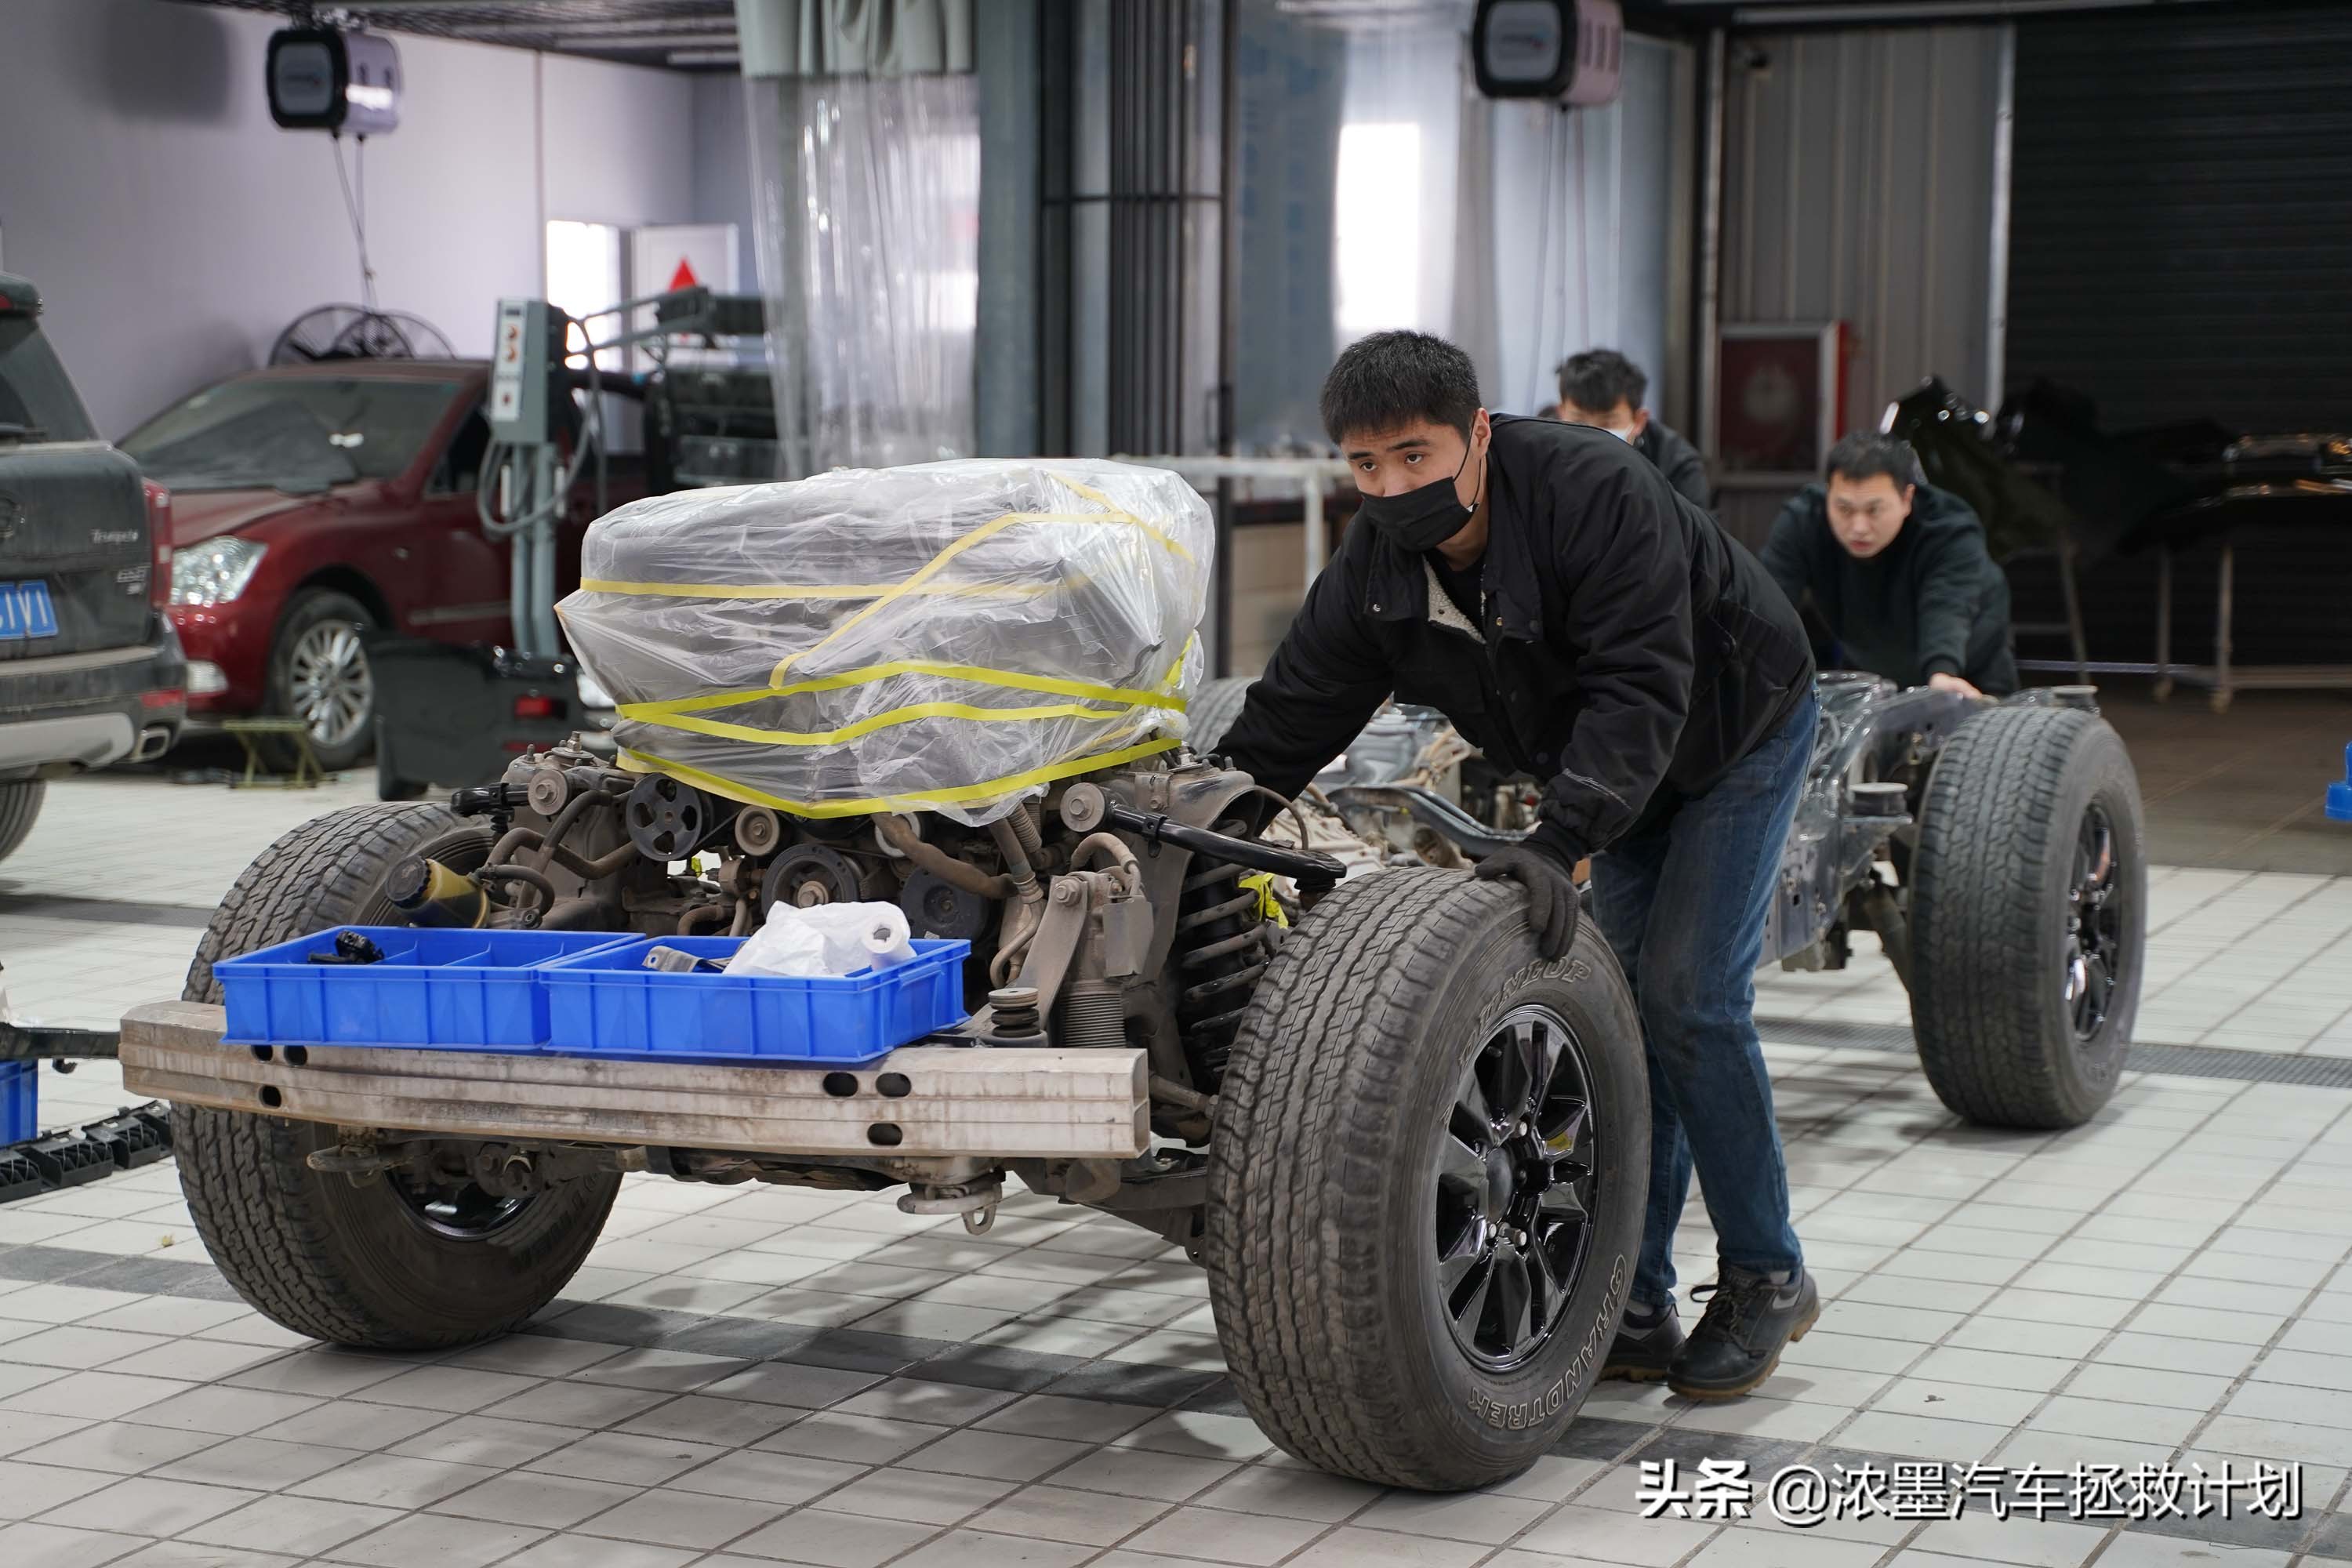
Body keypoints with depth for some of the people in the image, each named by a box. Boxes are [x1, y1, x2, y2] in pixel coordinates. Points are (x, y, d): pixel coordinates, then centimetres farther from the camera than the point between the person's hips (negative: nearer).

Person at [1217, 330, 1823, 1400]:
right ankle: (1636, 1303, 6)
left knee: (1685, 996, -15)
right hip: (1617, 773, 6)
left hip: (1741, 730, -6)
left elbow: (1639, 689, -41)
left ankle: (1766, 1280, 1)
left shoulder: (1596, 491, -36)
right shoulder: (1375, 568, -16)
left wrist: (1561, 841, -51)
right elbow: (1285, 724, -12)